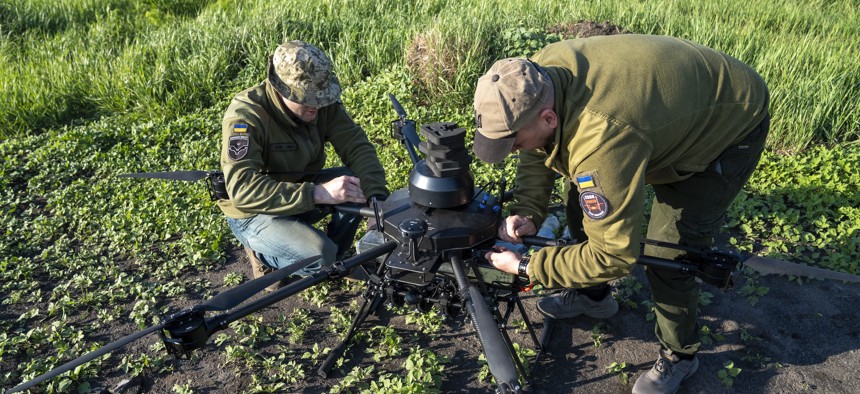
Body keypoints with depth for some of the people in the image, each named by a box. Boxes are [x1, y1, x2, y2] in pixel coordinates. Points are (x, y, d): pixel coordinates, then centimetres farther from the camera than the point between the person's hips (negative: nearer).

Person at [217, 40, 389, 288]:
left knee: (359, 181, -16)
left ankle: (334, 259, 5)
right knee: (319, 256, -28)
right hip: (255, 213, -6)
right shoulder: (245, 116, -28)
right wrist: (319, 193, -43)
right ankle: (262, 255, 4)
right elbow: (243, 188, -36)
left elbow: (357, 146, -14)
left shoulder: (322, 103, -11)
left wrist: (377, 196, -32)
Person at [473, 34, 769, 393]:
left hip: (730, 125, -7)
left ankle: (679, 356, 18)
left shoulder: (602, 138, -45)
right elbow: (537, 154, -3)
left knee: (666, 256, -11)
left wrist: (526, 267, -27)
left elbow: (613, 255, -36)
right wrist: (526, 212, -18)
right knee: (583, 204, 7)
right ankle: (592, 295, 33)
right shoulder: (532, 81, -22)